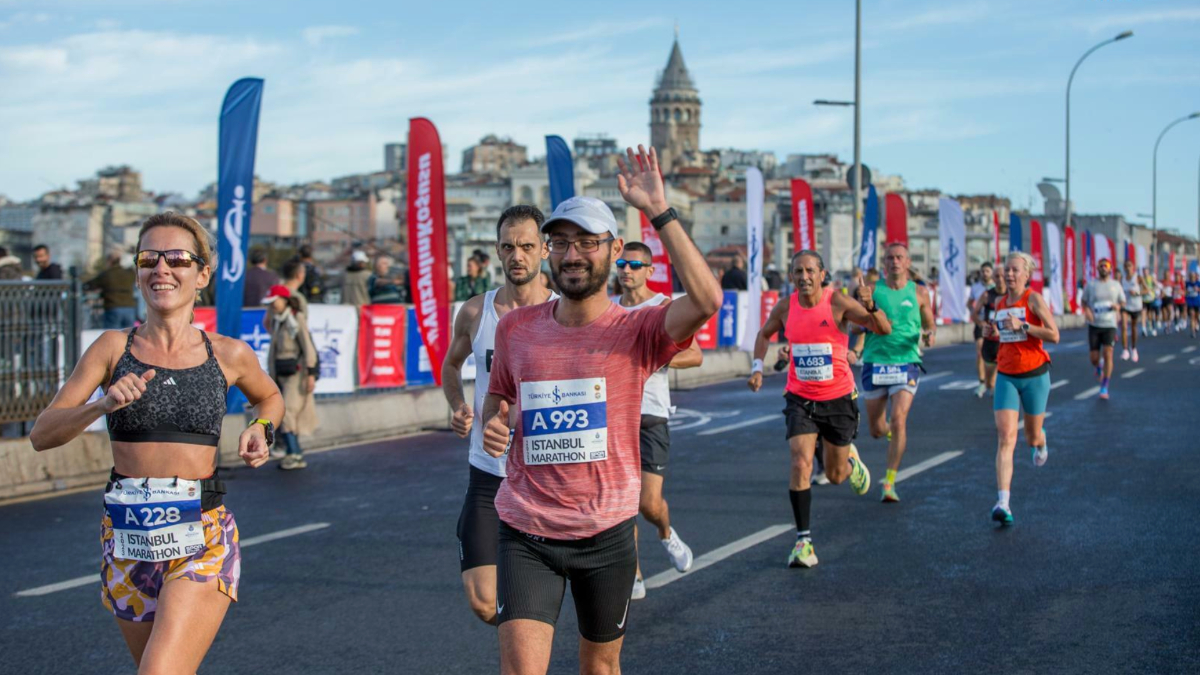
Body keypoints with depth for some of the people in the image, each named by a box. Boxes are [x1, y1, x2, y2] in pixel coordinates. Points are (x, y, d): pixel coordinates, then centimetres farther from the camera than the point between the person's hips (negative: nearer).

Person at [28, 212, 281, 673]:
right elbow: (42, 434, -5)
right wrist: (103, 405, -22)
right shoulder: (114, 347, 1)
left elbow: (269, 398, 23)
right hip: (126, 537, 2)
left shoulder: (229, 355, 1)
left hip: (202, 540, -2)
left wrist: (260, 431, 2)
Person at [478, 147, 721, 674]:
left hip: (606, 532, -1)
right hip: (526, 535, 1)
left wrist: (658, 212, -27)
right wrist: (492, 424, -5)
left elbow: (706, 299, -29)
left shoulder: (636, 331, -9)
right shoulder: (515, 328, 1)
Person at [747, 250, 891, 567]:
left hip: (838, 398, -1)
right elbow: (764, 334, 17)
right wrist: (757, 367, 3)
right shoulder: (785, 308, -4)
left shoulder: (838, 302, -14)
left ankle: (851, 461, 49)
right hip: (800, 398, 1)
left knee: (835, 476, 10)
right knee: (800, 464, -17)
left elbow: (884, 329, -21)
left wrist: (870, 305, -39)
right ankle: (803, 540, -9)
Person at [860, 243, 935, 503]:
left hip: (907, 363, -1)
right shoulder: (872, 290, 3)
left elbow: (930, 324, 17)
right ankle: (891, 432, 46)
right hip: (875, 362, 1)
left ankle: (889, 482, -8)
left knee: (898, 421, -17)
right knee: (877, 430, 7)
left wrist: (930, 335, -5)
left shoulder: (919, 293, 7)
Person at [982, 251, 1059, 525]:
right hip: (1006, 376, 3)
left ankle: (1041, 443, 55)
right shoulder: (1000, 304, 8)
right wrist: (993, 333, 3)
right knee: (1005, 439, -12)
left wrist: (1022, 326, -22)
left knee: (1032, 437, 14)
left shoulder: (1034, 299, -9)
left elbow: (1054, 335, -15)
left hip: (1034, 375, -3)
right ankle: (1003, 503, -19)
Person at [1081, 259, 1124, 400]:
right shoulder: (1090, 285, 3)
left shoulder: (1116, 285, 5)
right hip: (1094, 325, 0)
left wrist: (1118, 306, -10)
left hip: (1110, 325, 0)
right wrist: (1086, 310, -12)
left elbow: (1123, 302, 13)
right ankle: (1099, 368, 40)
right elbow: (1084, 301, 10)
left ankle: (1104, 387, -6)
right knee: (1094, 357, 1)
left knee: (1108, 354, -14)